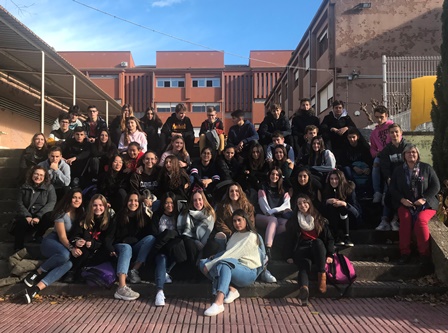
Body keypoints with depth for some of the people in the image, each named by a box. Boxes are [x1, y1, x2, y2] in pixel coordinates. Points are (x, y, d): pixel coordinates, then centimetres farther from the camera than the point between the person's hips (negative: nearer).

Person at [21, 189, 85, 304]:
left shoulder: (81, 212, 4)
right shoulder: (61, 213, -13)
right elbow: (62, 236, -17)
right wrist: (71, 248, -34)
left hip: (66, 245, 5)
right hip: (51, 241, -5)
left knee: (68, 264, -31)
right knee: (65, 254, -39)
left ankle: (36, 288, -40)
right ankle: (37, 273, -20)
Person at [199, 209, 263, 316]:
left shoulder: (251, 236, -5)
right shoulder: (235, 235, 23)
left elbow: (234, 254, -15)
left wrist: (210, 265, -18)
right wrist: (215, 257, -3)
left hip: (248, 272, -8)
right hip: (231, 270, 8)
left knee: (224, 263, -37)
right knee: (203, 263, -11)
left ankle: (218, 303, -53)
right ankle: (231, 289, -21)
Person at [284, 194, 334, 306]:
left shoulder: (319, 219, 17)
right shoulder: (292, 221, 17)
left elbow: (329, 238, 11)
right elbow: (289, 240, 10)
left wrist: (330, 255, -3)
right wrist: (289, 256, -5)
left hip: (318, 250, 1)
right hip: (301, 250, -1)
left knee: (317, 242, -36)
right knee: (304, 266, -36)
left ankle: (322, 275, -40)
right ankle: (304, 289, -67)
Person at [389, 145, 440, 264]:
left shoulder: (427, 168, 6)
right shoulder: (398, 171, 12)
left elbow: (436, 186, 2)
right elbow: (392, 188, 9)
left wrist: (424, 199, -12)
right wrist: (402, 199, -9)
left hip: (426, 204, -1)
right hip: (405, 204, 2)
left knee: (420, 220, -31)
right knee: (405, 219, -29)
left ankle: (424, 253, -19)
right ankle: (405, 252, -22)